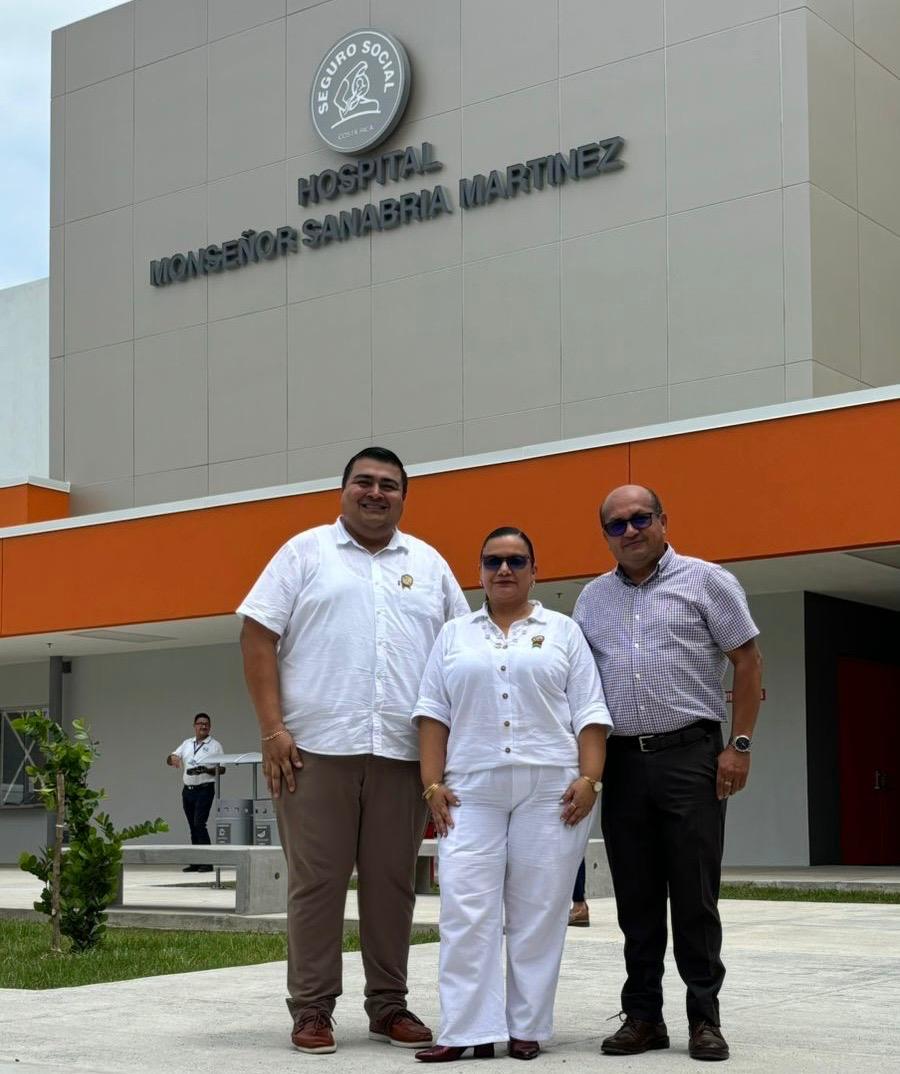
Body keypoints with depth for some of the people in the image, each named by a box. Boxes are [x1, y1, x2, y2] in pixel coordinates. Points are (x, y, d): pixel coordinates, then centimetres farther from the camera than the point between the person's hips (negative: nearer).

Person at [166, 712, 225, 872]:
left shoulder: (215, 745, 2)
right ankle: (196, 863, 13)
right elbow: (169, 759, 10)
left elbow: (222, 769, -1)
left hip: (205, 789, -5)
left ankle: (207, 863, -13)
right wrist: (173, 758, -14)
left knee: (199, 824, -15)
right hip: (188, 790, 5)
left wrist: (207, 770, -19)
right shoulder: (187, 744, 14)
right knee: (193, 827, 8)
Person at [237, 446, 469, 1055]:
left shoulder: (429, 564, 15)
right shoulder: (305, 551, 6)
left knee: (392, 881, 7)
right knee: (316, 880, 0)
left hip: (403, 750, 3)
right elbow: (259, 636, 0)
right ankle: (311, 1008, 8)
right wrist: (272, 728, -8)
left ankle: (389, 1005, 17)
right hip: (316, 746, -3)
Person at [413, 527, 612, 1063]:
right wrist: (434, 783, -1)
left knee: (538, 913, 0)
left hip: (552, 789, -1)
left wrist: (589, 779, -7)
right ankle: (469, 1029, -5)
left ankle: (527, 1028, 7)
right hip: (472, 792, 1)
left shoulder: (564, 631, 10)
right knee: (467, 910, -6)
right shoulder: (454, 635, 14)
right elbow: (433, 713, 9)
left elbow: (589, 713, 4)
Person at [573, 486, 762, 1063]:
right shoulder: (593, 598, 14)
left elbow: (748, 660, -1)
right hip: (622, 760, 4)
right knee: (636, 899, 8)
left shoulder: (706, 581, 1)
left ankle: (705, 1017, 9)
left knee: (695, 896, -1)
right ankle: (643, 1015, 16)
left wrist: (740, 745, -7)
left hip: (691, 755, -4)